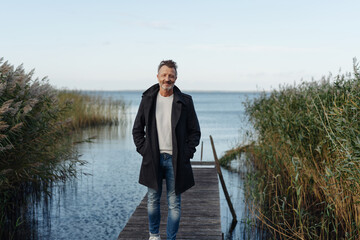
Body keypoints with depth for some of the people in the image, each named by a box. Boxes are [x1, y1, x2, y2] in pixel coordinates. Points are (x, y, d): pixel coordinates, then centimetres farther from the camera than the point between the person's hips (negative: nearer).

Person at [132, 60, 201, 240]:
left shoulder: (185, 101, 1)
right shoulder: (148, 99, 5)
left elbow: (195, 131, 6)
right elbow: (137, 128, 12)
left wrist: (187, 152, -4)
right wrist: (143, 149, 1)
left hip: (176, 159, -1)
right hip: (153, 158, 1)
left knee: (174, 204, 5)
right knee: (153, 200, 13)